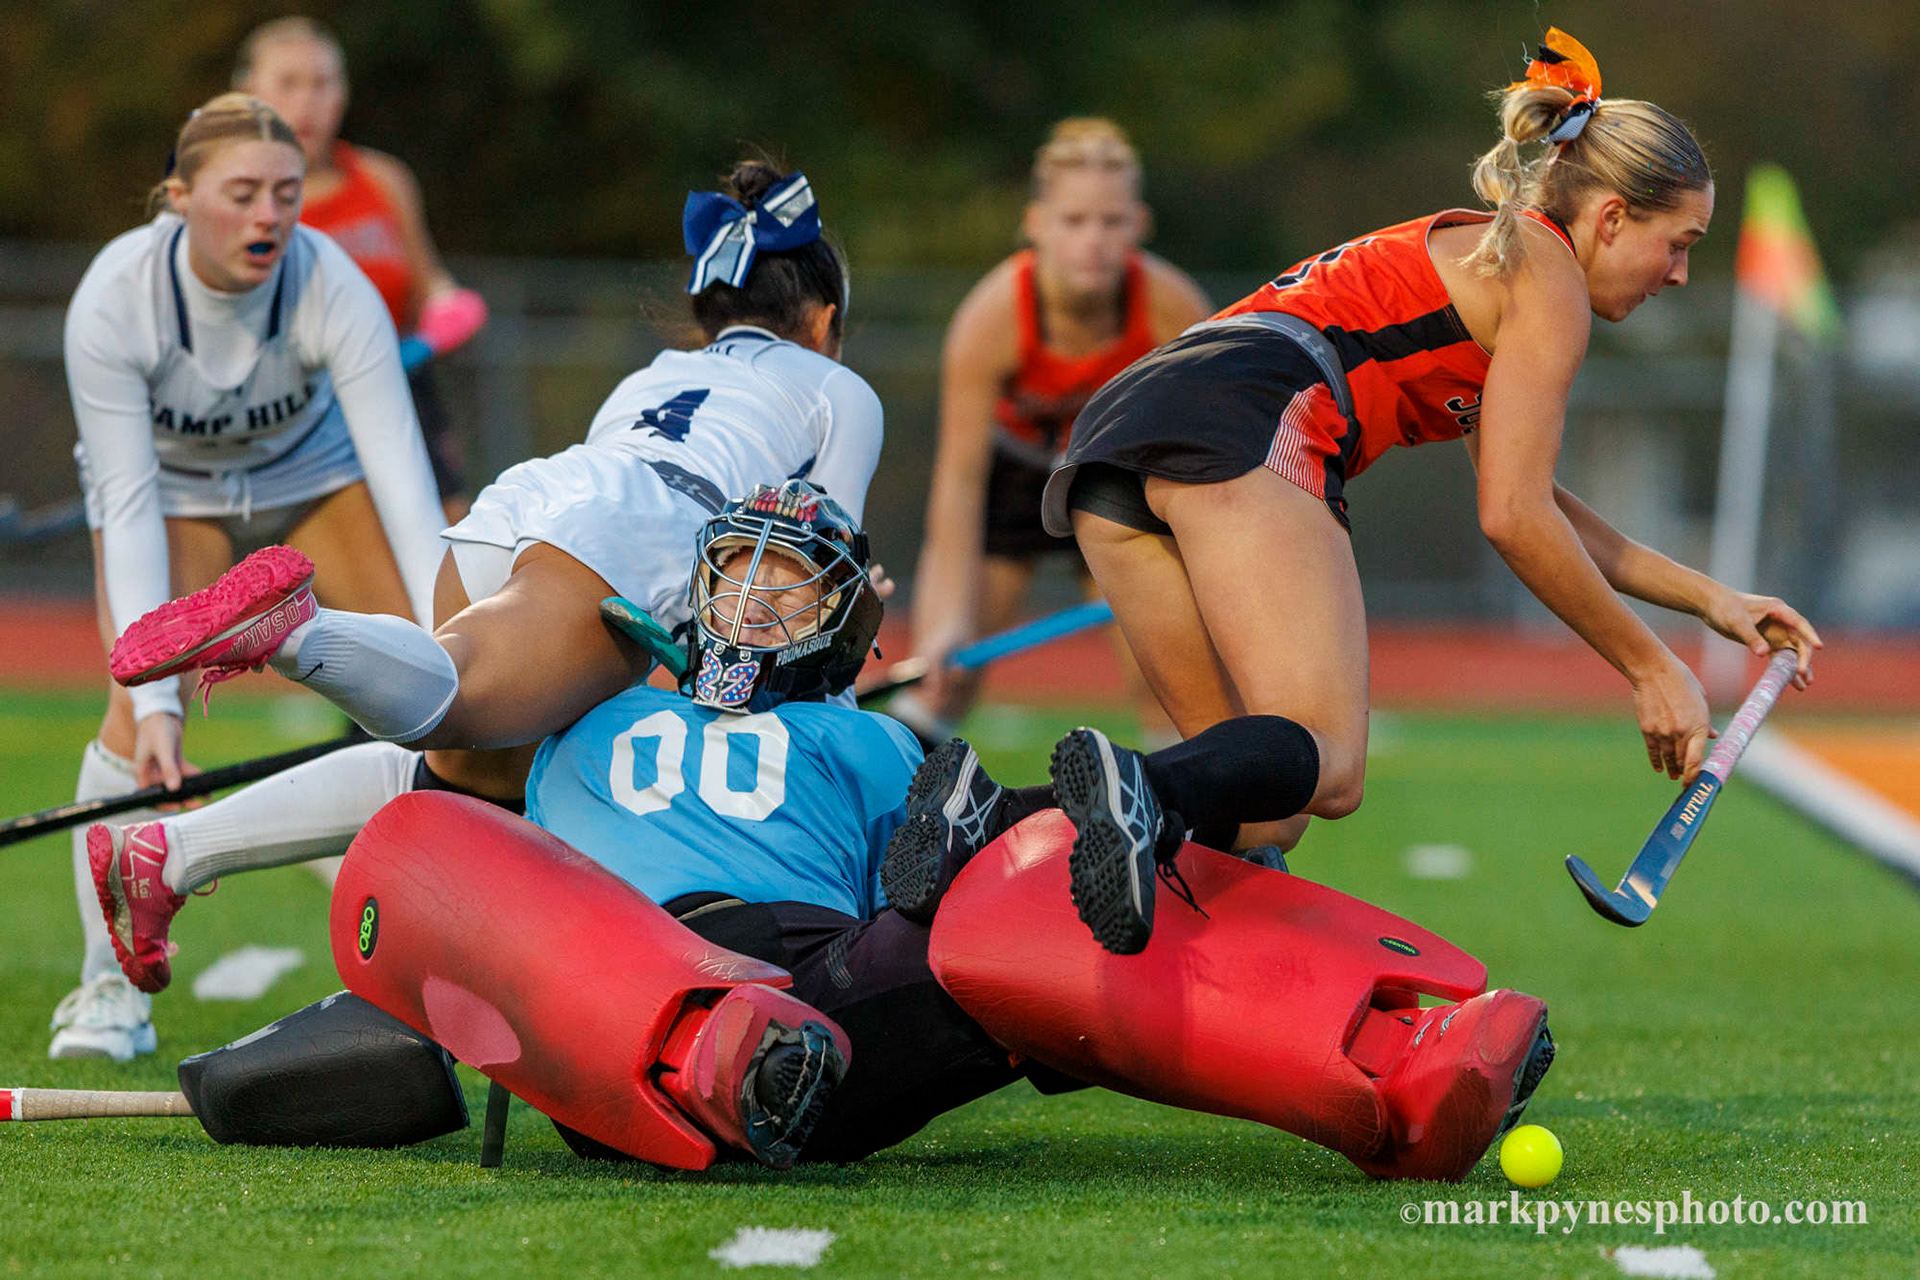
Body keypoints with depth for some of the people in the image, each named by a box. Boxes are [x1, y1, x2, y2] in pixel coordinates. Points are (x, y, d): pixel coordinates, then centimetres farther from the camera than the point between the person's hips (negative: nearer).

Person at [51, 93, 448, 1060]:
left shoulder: (333, 291, -33)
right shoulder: (113, 302, -34)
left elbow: (401, 478, -37)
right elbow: (129, 507, -33)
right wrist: (154, 694, -41)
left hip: (312, 470, 1)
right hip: (168, 484, -1)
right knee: (138, 709, -22)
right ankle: (109, 988, -9)